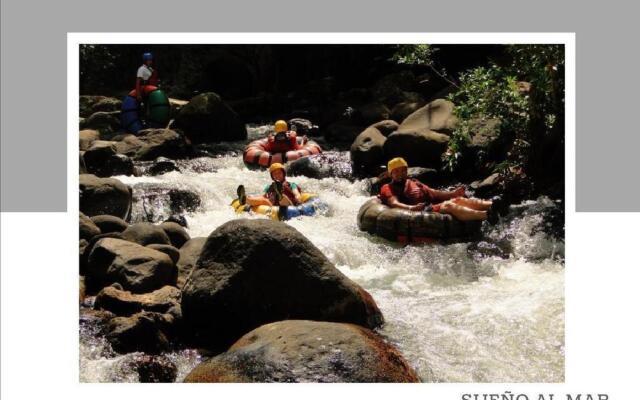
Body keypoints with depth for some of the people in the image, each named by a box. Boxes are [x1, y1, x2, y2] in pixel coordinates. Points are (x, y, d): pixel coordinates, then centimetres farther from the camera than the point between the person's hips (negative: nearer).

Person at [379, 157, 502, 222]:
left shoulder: (414, 183, 34)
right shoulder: (388, 188, 10)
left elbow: (434, 193, 29)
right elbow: (394, 203, -10)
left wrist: (452, 193, 12)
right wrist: (411, 208, -30)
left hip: (432, 207, 7)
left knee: (458, 200, -17)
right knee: (448, 205, -29)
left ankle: (492, 205, -37)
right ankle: (486, 215, -48)